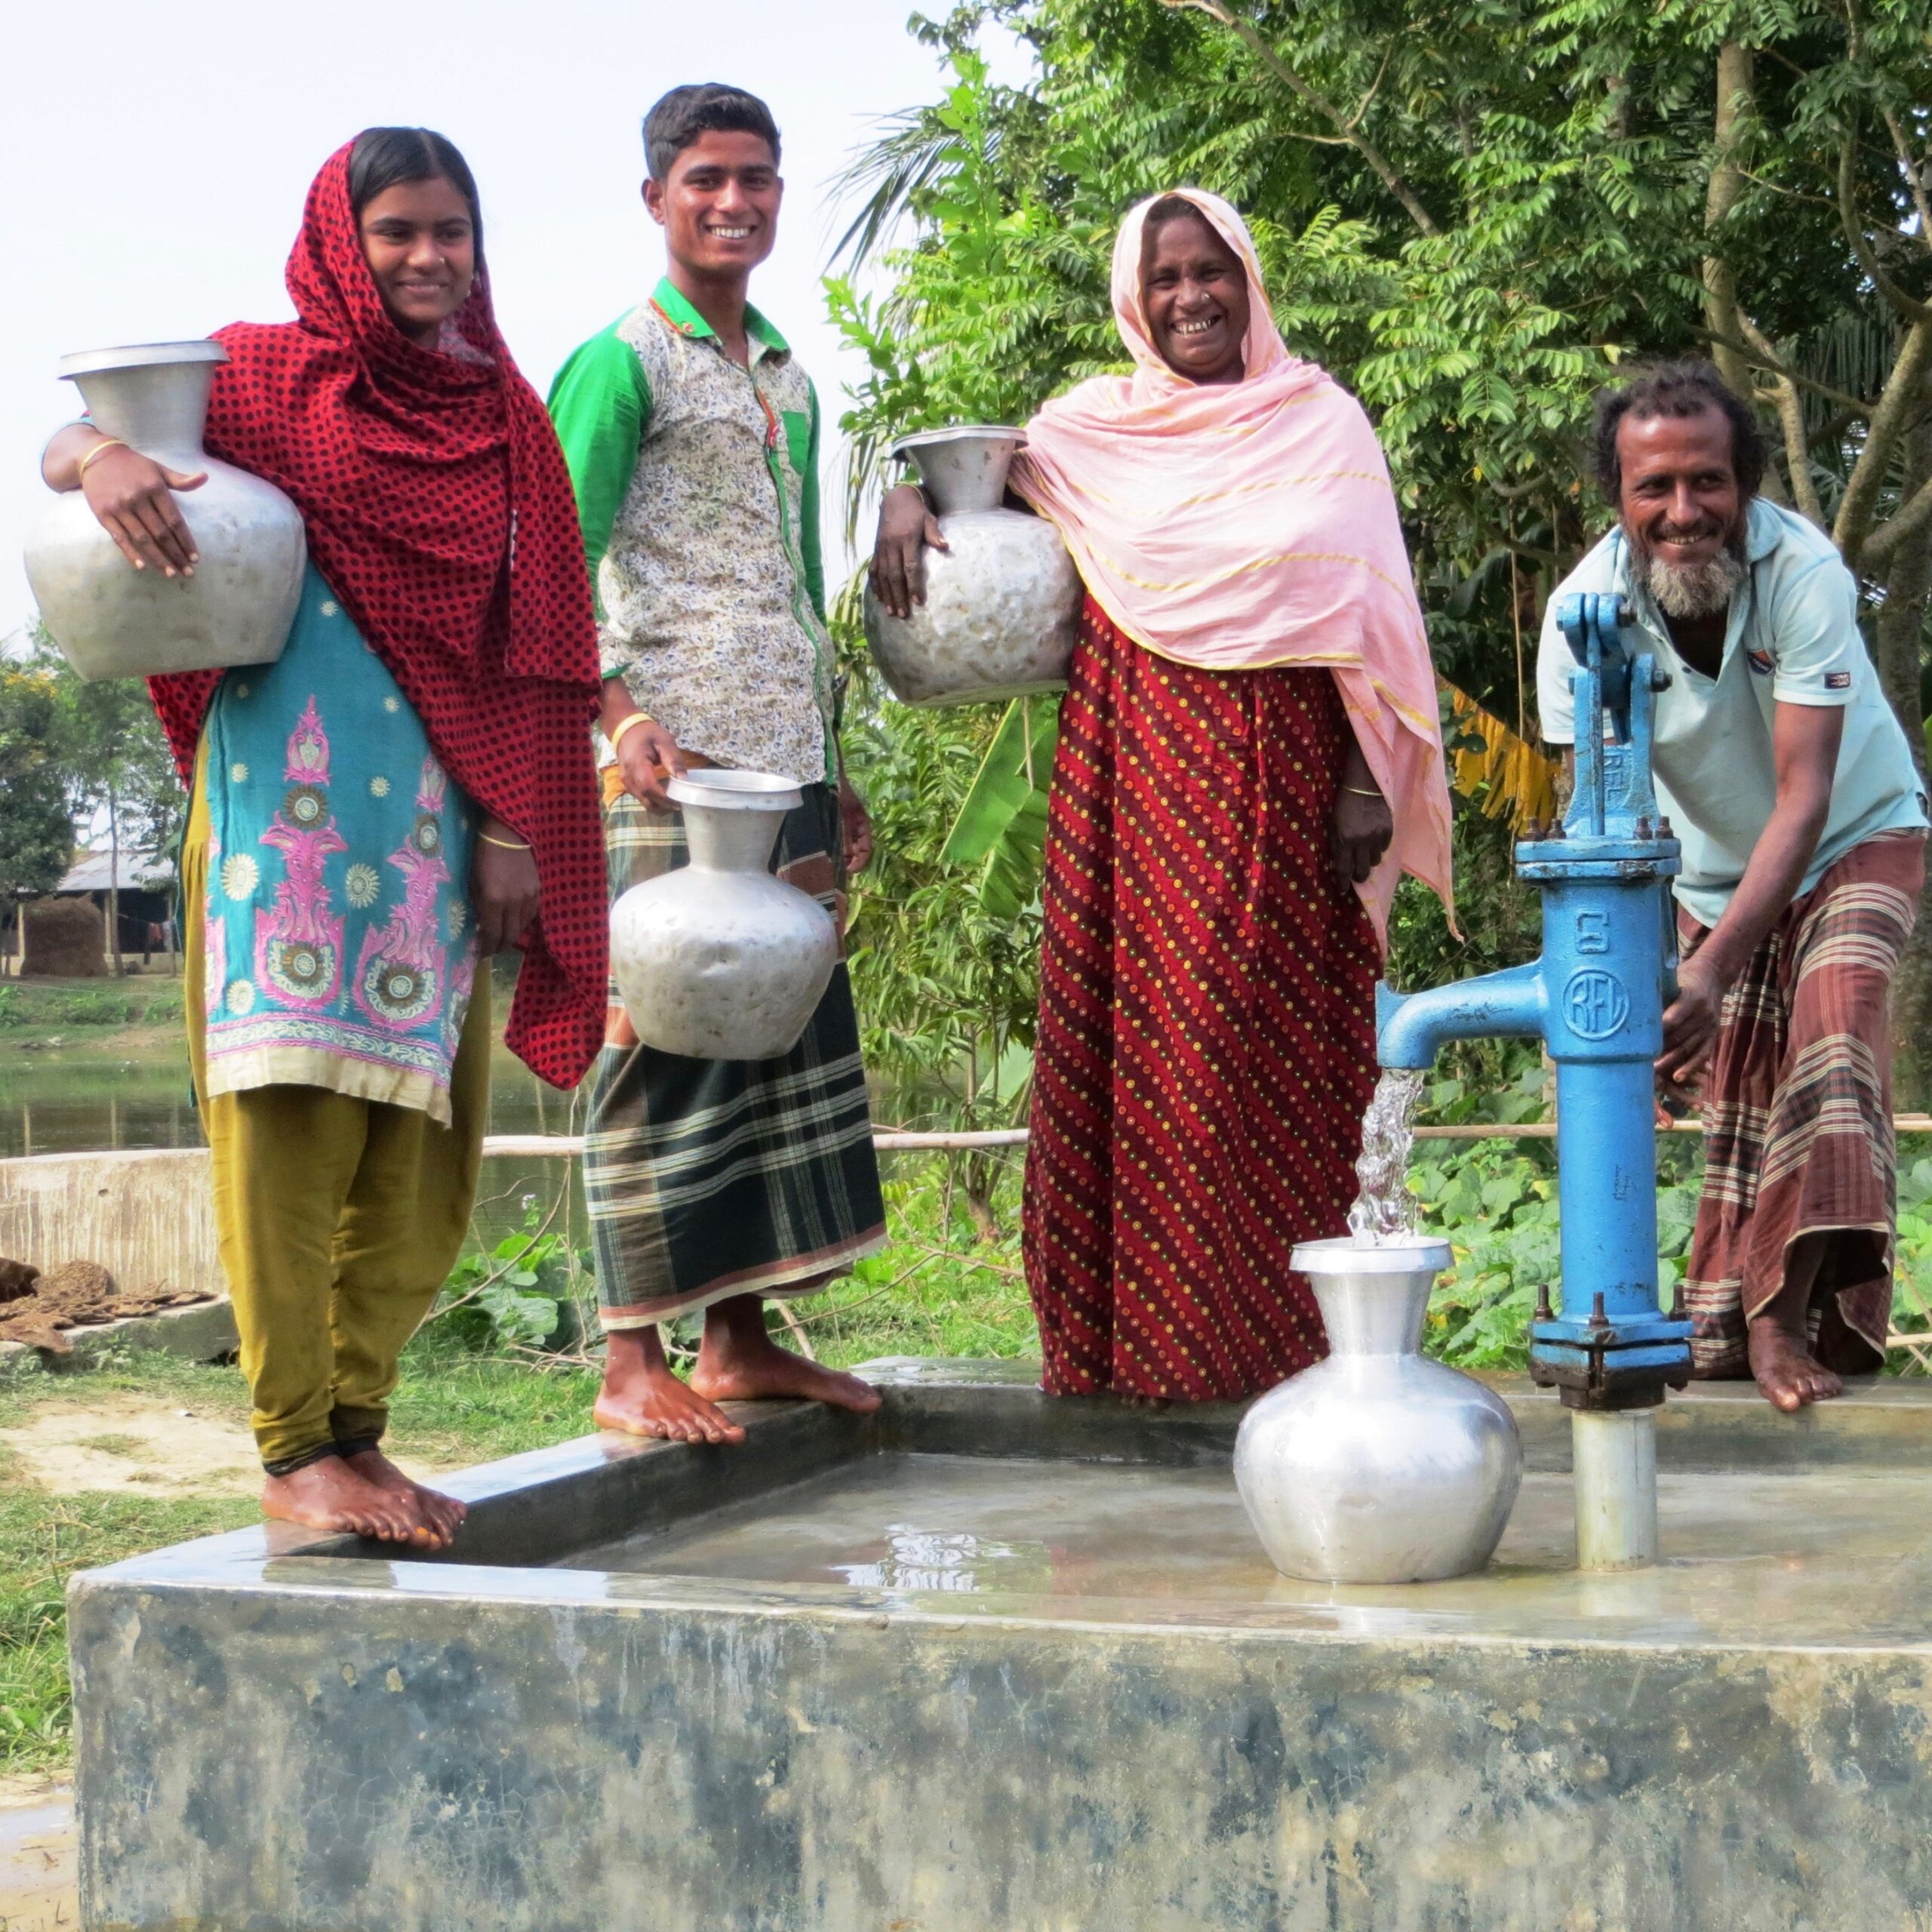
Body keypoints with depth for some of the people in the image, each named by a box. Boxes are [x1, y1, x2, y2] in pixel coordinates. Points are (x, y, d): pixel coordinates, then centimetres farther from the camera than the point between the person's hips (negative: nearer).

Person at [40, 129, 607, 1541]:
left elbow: (532, 643, 13)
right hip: (292, 790, -4)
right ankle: (296, 1454, -5)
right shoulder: (262, 376, 4)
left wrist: (516, 822, 5)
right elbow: (66, 441, -1)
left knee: (422, 1137, 5)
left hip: (438, 811, 4)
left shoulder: (503, 411, 15)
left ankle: (355, 1430, 15)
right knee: (294, 1111, -8)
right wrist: (103, 459, -25)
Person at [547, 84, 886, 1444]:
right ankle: (633, 1360, -4)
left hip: (788, 760, 8)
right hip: (673, 762, -7)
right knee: (667, 1037, -8)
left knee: (792, 1028, 7)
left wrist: (834, 770, 22)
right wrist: (625, 716, -23)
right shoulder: (622, 363, -2)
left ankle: (743, 1339, 15)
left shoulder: (789, 379, 20)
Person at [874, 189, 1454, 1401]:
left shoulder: (1322, 422, 8)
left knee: (1278, 1049, -1)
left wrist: (1368, 786, -4)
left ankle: (1274, 1331, 5)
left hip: (1281, 779, -1)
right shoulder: (1092, 429, 10)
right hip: (1133, 775, 1)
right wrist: (906, 502, -7)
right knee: (1137, 1039, -2)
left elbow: (1367, 618, 4)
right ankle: (1133, 1336, 4)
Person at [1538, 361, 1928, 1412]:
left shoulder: (1804, 572, -32)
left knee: (1834, 1024, -25)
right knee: (1736, 1098, 5)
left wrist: (1715, 971, -45)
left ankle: (1785, 1309, -24)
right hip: (1715, 864, 3)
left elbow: (1805, 798, -35)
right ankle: (1737, 1327, 21)